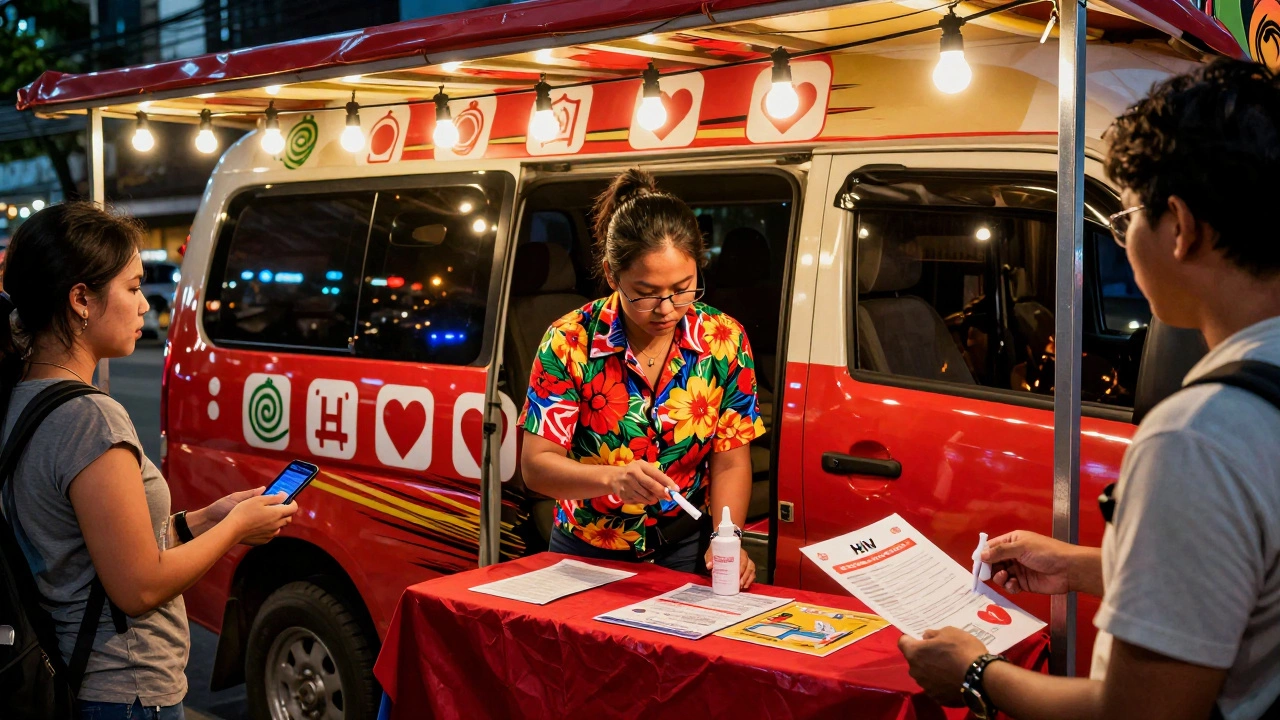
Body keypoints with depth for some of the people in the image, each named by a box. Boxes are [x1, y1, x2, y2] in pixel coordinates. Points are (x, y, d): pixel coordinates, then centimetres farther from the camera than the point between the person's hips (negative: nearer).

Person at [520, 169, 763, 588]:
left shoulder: (724, 341, -5)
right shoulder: (569, 342, -11)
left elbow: (731, 463, -1)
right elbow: (536, 465, -12)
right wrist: (613, 478, -30)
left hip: (684, 553, 1)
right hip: (585, 554, 0)